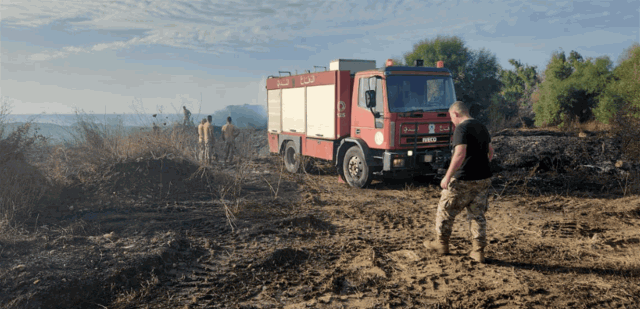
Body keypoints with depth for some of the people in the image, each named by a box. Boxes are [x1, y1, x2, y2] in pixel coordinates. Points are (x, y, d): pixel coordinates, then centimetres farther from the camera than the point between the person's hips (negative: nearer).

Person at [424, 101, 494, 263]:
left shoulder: (462, 129, -15)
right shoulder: (482, 127, 12)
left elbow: (460, 155, -25)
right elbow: (490, 151, 22)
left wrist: (447, 176, -21)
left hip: (463, 180, -8)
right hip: (484, 179, 8)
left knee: (445, 211, 9)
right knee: (477, 214, 13)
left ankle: (442, 244, 21)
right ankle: (478, 250, 13)